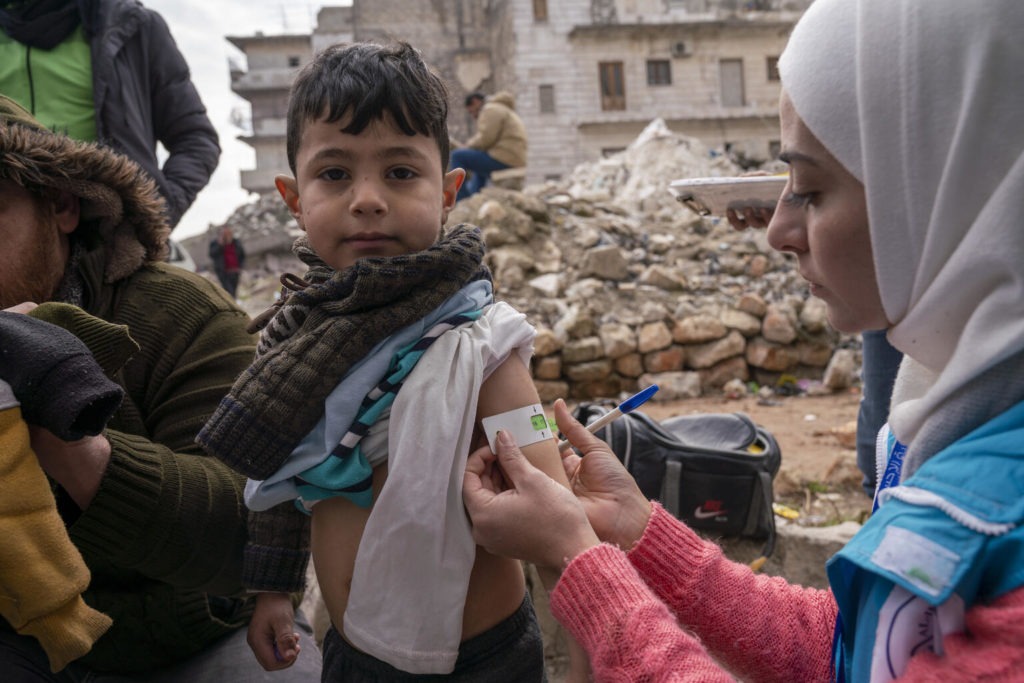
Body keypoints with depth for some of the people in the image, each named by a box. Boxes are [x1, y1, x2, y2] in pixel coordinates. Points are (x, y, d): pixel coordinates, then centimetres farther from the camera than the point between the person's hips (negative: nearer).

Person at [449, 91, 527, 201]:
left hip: (503, 160, -11)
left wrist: (468, 145, -1)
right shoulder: (501, 108, 28)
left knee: (457, 156, -10)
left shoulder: (490, 109, -5)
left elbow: (485, 139, -17)